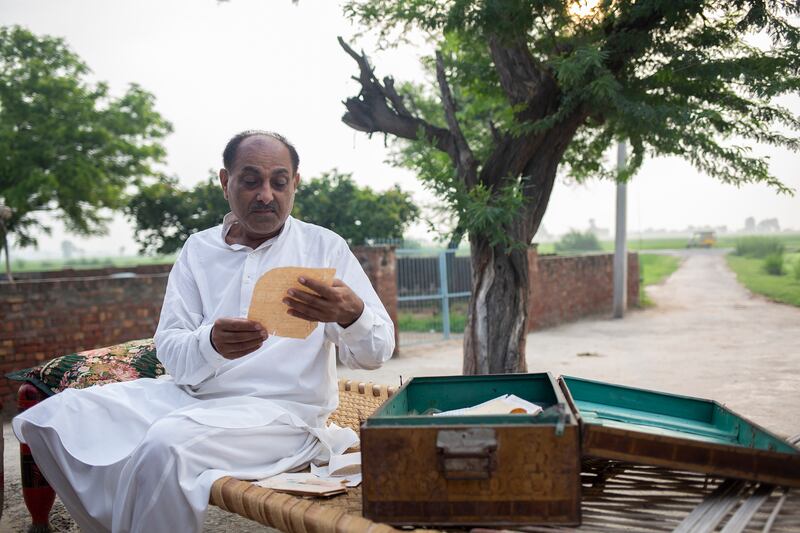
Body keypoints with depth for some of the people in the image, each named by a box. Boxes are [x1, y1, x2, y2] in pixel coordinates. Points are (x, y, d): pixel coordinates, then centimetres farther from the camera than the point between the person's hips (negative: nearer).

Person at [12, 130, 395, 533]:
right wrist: (210, 344, -23)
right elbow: (170, 352, 1)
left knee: (166, 443, -32)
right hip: (190, 395, 5)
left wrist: (351, 315, -29)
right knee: (54, 417, -9)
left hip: (279, 408, -4)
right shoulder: (199, 250, 10)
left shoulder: (324, 247, 1)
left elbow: (377, 352, -4)